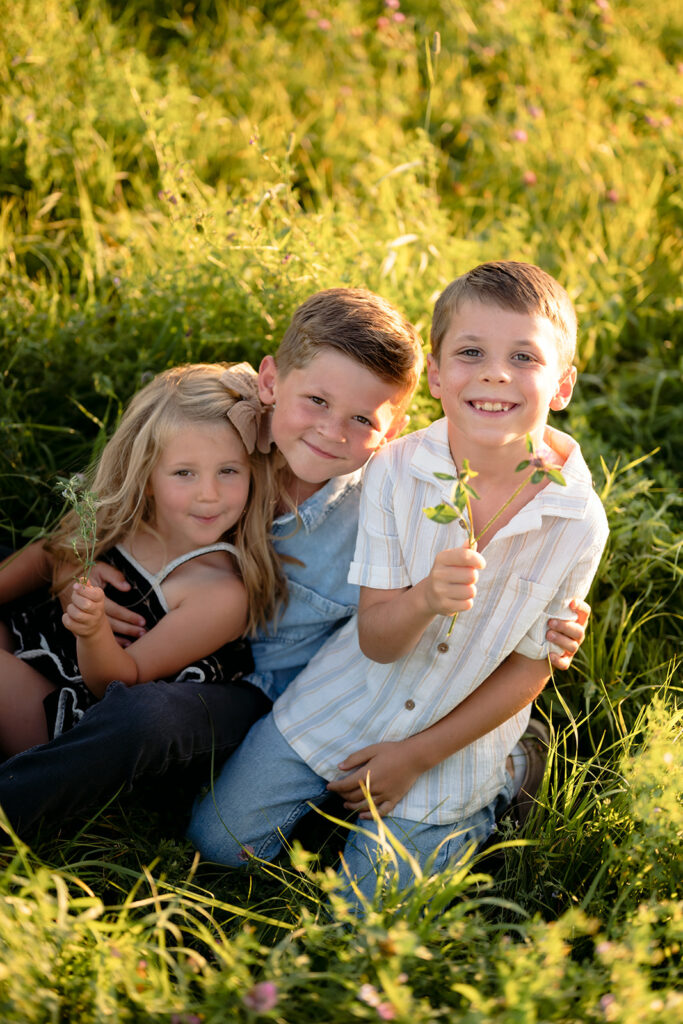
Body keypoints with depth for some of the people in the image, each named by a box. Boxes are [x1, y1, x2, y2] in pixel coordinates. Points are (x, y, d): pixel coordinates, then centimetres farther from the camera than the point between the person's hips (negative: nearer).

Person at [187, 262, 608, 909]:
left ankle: (495, 790, 23)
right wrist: (425, 599, -40)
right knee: (218, 839, 1)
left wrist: (416, 757, -9)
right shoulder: (396, 470, -18)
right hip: (341, 708, 2)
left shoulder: (578, 522, -20)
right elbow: (376, 640, -16)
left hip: (453, 741, -1)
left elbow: (531, 666, -9)